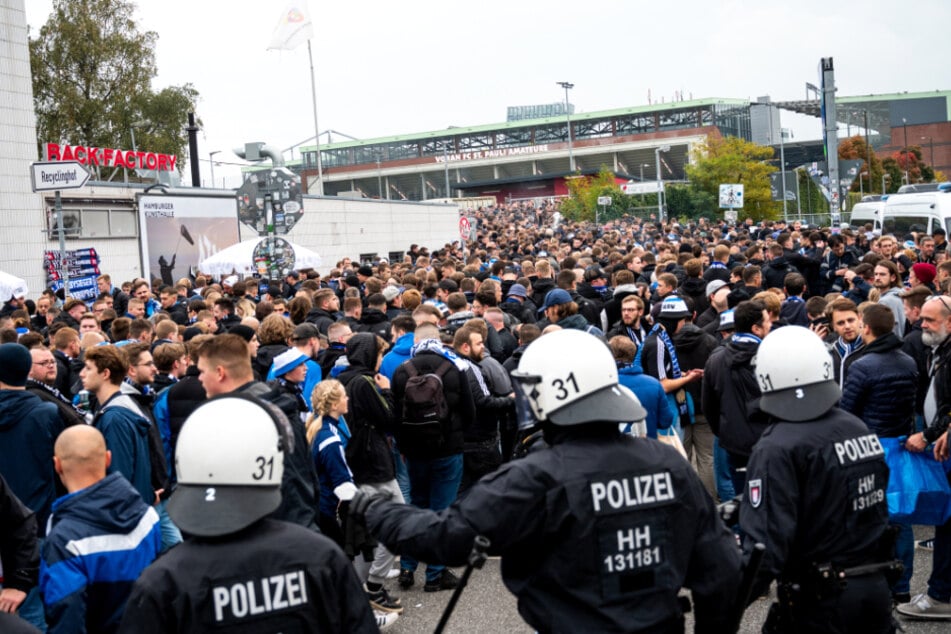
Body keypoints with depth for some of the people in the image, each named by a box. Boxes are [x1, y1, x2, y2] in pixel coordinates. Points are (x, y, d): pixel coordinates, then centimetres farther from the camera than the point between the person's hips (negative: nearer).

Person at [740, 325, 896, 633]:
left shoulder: (777, 450, -20)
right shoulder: (860, 429, 2)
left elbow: (766, 546, -26)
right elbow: (879, 508, 11)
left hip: (818, 603, -6)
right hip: (876, 590, 6)